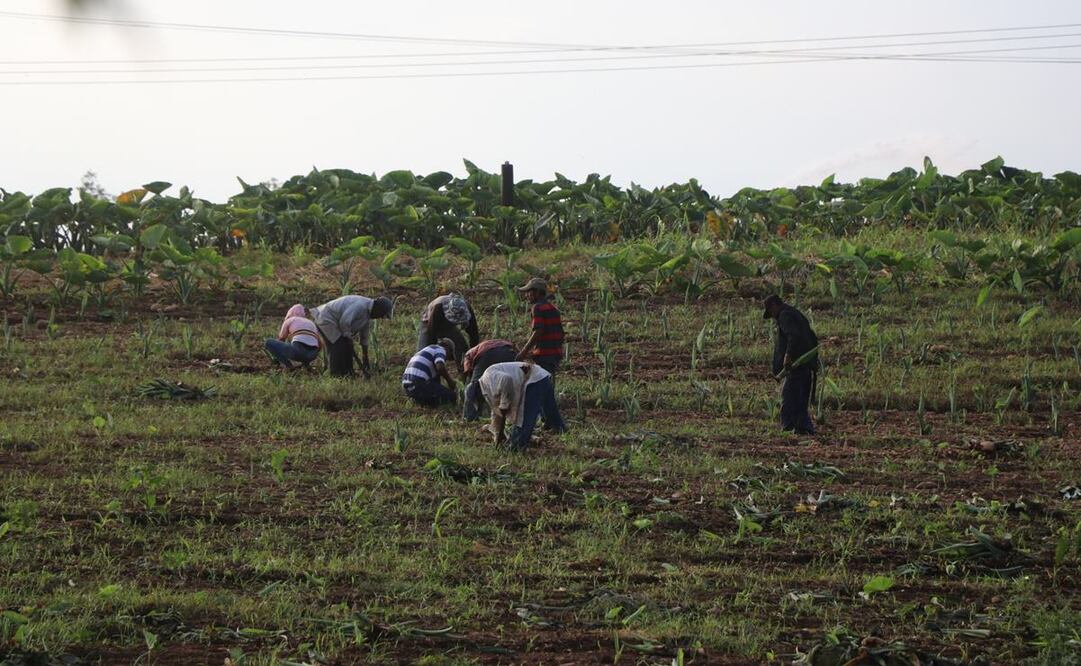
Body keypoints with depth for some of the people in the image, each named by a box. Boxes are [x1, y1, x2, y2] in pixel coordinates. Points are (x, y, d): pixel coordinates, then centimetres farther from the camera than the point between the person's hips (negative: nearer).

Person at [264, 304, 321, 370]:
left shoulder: (288, 321, 19)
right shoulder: (311, 323, 31)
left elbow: (281, 340, 28)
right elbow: (320, 345, 32)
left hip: (297, 350, -5)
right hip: (312, 355, 5)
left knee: (268, 342, 14)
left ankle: (287, 364, -1)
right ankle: (305, 363, 14)